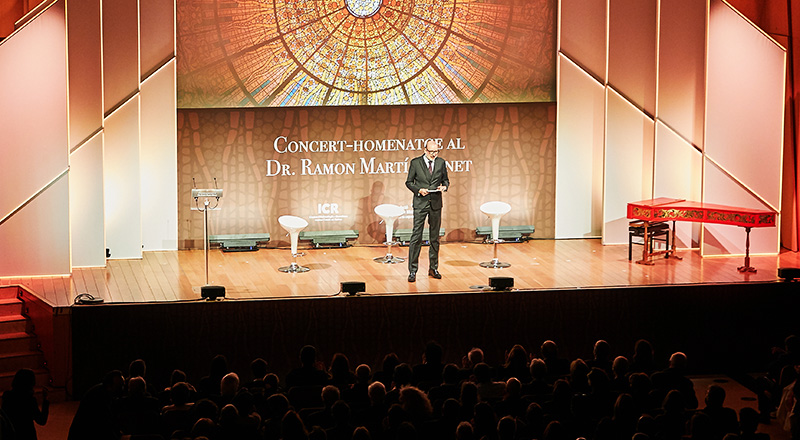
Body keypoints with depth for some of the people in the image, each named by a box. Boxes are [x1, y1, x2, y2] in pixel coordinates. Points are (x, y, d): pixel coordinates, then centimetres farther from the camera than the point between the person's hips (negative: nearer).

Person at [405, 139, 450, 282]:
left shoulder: (441, 162, 6)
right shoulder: (415, 163, -2)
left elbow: (446, 180, 15)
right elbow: (409, 182, 3)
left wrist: (444, 186, -7)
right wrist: (419, 190, -14)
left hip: (436, 204, 3)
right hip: (420, 204, -3)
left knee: (435, 237, 9)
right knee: (416, 237, -7)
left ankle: (433, 268, 19)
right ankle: (412, 270, -3)